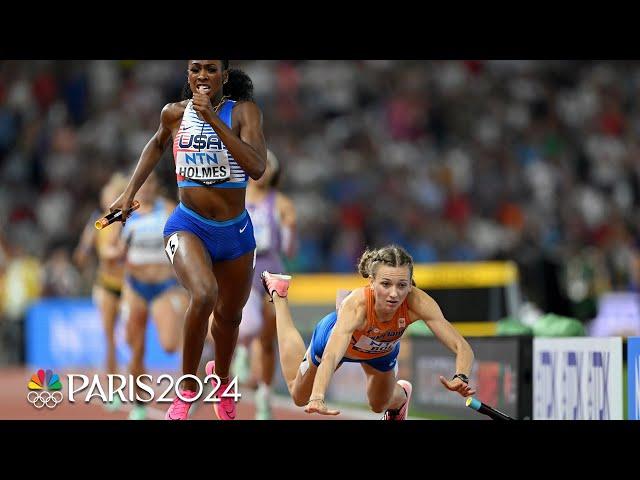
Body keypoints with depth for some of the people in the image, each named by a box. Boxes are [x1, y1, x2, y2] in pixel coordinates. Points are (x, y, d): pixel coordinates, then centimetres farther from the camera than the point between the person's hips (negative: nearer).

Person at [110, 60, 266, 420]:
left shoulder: (243, 111, -9)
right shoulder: (175, 114, -1)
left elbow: (257, 167, -24)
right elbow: (158, 144, 23)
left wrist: (213, 119, -26)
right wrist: (130, 193, 17)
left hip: (235, 230, 1)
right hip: (189, 226, -1)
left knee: (230, 314, 19)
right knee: (204, 295, -31)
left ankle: (221, 377, 53)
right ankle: (187, 390, -15)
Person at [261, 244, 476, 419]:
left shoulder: (417, 303, -42)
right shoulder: (355, 304, -49)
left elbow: (462, 348, -45)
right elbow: (330, 357, -60)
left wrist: (461, 378, -66)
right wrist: (317, 399, -76)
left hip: (382, 349, 2)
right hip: (335, 337, -2)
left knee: (379, 405, 25)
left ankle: (401, 394, 63)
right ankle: (279, 295, 40)